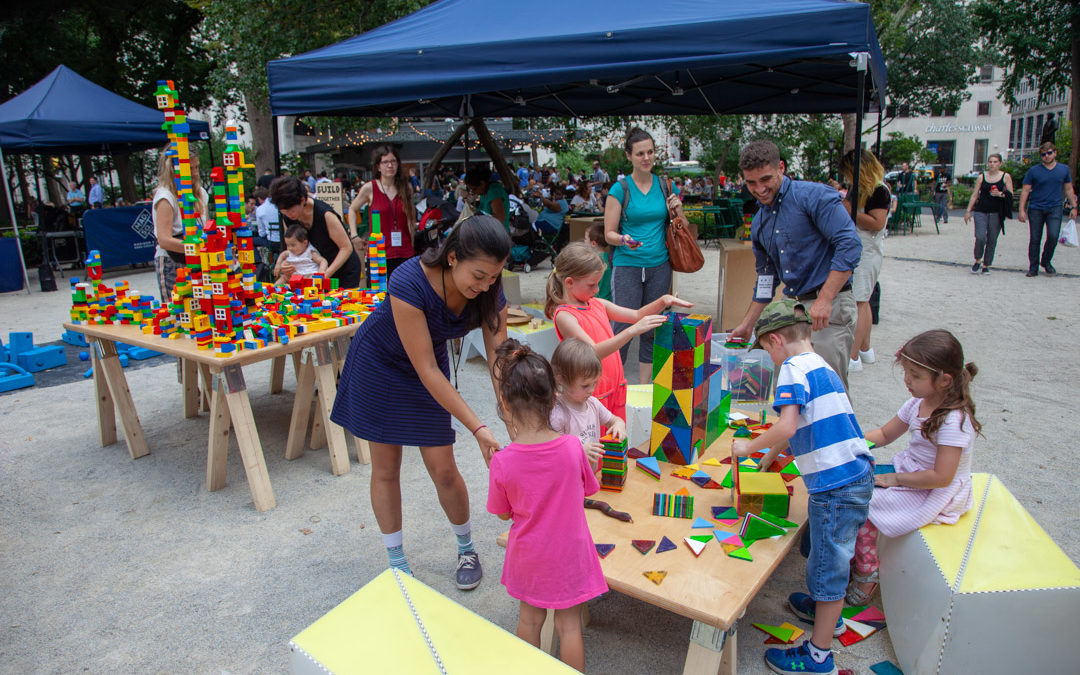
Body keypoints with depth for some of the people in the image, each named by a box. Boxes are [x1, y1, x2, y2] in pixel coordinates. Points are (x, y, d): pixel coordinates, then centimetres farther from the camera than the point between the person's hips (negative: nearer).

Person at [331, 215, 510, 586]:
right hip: (379, 364, -3)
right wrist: (477, 428, -36)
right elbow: (426, 369, -35)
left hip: (429, 368, 3)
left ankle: (466, 549, 27)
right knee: (386, 468, 7)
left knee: (443, 470, 2)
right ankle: (397, 562, 26)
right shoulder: (410, 283, -38)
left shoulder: (489, 293, -24)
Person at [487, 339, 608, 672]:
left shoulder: (502, 462, -22)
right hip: (568, 554, 0)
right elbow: (586, 490, -3)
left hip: (528, 556, 1)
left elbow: (504, 513, -7)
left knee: (529, 620, 23)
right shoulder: (573, 447, -22)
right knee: (568, 625, 17)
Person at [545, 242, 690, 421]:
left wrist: (663, 301, -3)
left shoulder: (598, 304, 7)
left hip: (615, 388, 7)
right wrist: (633, 330, -35)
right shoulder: (564, 315, -17)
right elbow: (593, 352, -28)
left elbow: (637, 315, 15)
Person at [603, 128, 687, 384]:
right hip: (627, 266, -4)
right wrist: (624, 240, -24)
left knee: (652, 326, 9)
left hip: (659, 266, 4)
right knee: (624, 326, -7)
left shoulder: (665, 186, 8)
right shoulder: (620, 189, -3)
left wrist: (677, 211, -4)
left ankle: (644, 386, 21)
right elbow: (609, 233, -3)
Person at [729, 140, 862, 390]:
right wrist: (747, 325, 21)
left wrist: (824, 300, -23)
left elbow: (850, 244, -17)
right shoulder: (759, 223, 14)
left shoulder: (814, 196, -9)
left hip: (830, 306, -7)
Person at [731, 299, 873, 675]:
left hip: (836, 482, -9)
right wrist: (772, 453, 29)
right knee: (831, 554, 28)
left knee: (828, 563, 3)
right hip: (857, 473, 9)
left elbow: (787, 426, -26)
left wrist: (749, 446, -11)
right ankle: (828, 609, 50)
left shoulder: (793, 368, -13)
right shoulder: (821, 366, 16)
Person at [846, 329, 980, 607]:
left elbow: (941, 477, -28)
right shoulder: (918, 403, 1)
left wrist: (893, 479, -19)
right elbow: (885, 434, 12)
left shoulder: (954, 421, -26)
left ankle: (865, 580, -1)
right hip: (906, 471, 9)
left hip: (937, 494, -9)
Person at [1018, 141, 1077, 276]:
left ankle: (1046, 262, 9)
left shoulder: (1064, 169, 8)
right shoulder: (1033, 171, 1)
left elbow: (1068, 189, 16)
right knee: (1035, 239, 1)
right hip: (1036, 209, -1)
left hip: (1055, 209, 1)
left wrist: (1073, 207, 12)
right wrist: (1022, 210, -6)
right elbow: (1025, 191, 1)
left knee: (1053, 236, -14)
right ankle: (1033, 268, 11)